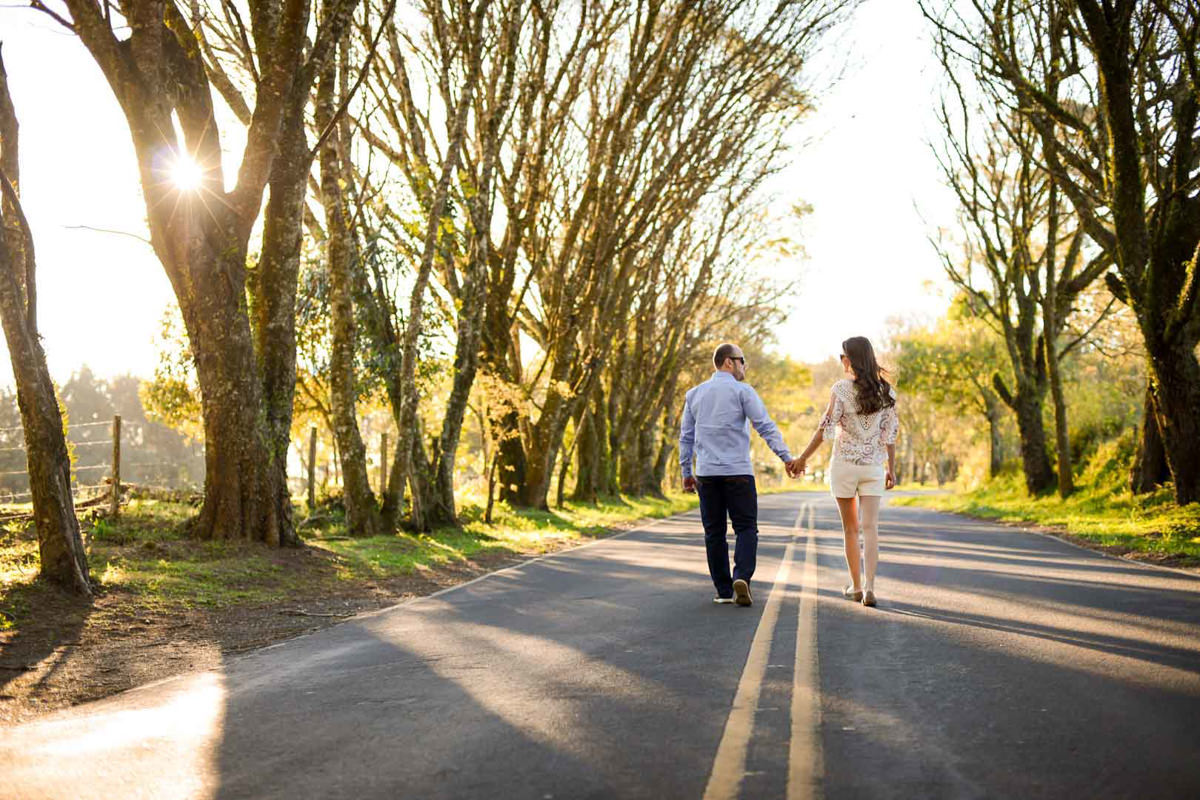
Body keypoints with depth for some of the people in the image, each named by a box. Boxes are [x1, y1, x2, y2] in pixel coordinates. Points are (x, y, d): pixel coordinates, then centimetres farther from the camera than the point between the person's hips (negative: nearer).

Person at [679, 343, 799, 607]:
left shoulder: (694, 394, 13)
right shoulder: (742, 391, -2)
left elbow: (686, 436, 15)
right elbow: (766, 427, -8)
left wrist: (686, 472, 20)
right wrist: (786, 457, -7)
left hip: (706, 473, 4)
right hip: (738, 472, -4)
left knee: (714, 533, 8)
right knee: (746, 529, 3)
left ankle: (724, 591, 8)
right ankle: (741, 577, -16)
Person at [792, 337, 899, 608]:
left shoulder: (841, 388, -10)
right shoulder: (886, 390, 1)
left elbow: (826, 427, -12)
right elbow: (890, 433, 3)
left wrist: (803, 458, -4)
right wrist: (891, 468, 11)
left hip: (844, 464, -2)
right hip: (873, 466, 2)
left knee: (850, 528, 11)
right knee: (870, 527, 0)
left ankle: (856, 586, 17)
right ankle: (869, 587, -12)